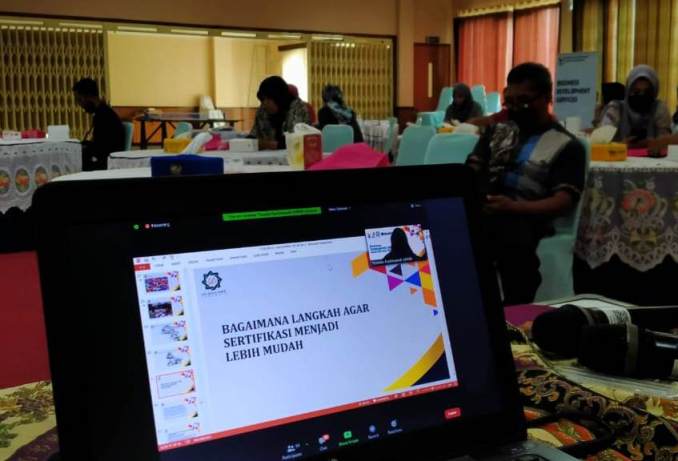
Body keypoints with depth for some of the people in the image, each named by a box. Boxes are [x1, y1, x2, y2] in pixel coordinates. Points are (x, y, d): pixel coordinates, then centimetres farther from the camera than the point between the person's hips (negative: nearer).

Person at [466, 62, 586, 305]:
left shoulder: (566, 146, 9)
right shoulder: (497, 130, 26)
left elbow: (564, 202, -3)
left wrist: (514, 207, -20)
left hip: (521, 218, -3)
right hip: (479, 211, 4)